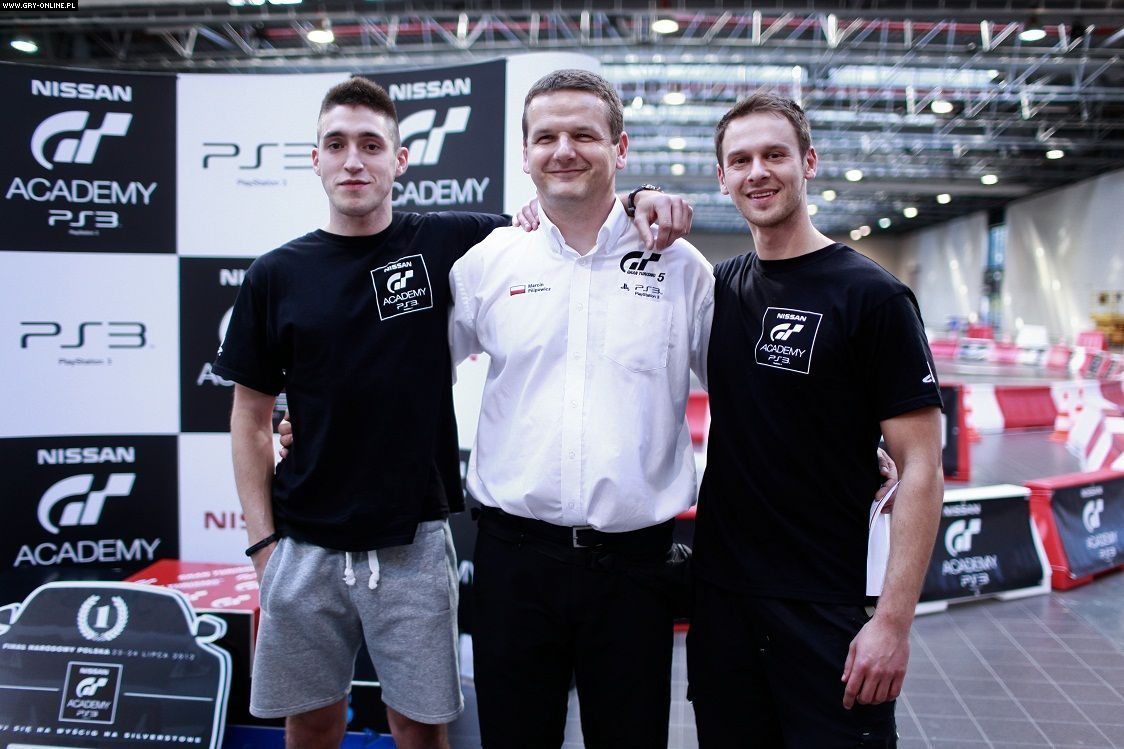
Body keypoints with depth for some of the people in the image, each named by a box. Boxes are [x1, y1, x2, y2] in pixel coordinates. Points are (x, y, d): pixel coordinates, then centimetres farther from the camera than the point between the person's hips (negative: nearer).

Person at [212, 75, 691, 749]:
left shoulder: (445, 244, -2)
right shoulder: (277, 275, 1)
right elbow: (252, 418, 5)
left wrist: (640, 202, -15)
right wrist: (262, 540, -1)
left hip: (414, 543, -1)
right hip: (305, 547, 1)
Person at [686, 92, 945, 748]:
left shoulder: (871, 295, -8)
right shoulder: (716, 289, 5)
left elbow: (920, 467, -11)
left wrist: (894, 620, -17)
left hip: (825, 611, -4)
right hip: (720, 596, 5)